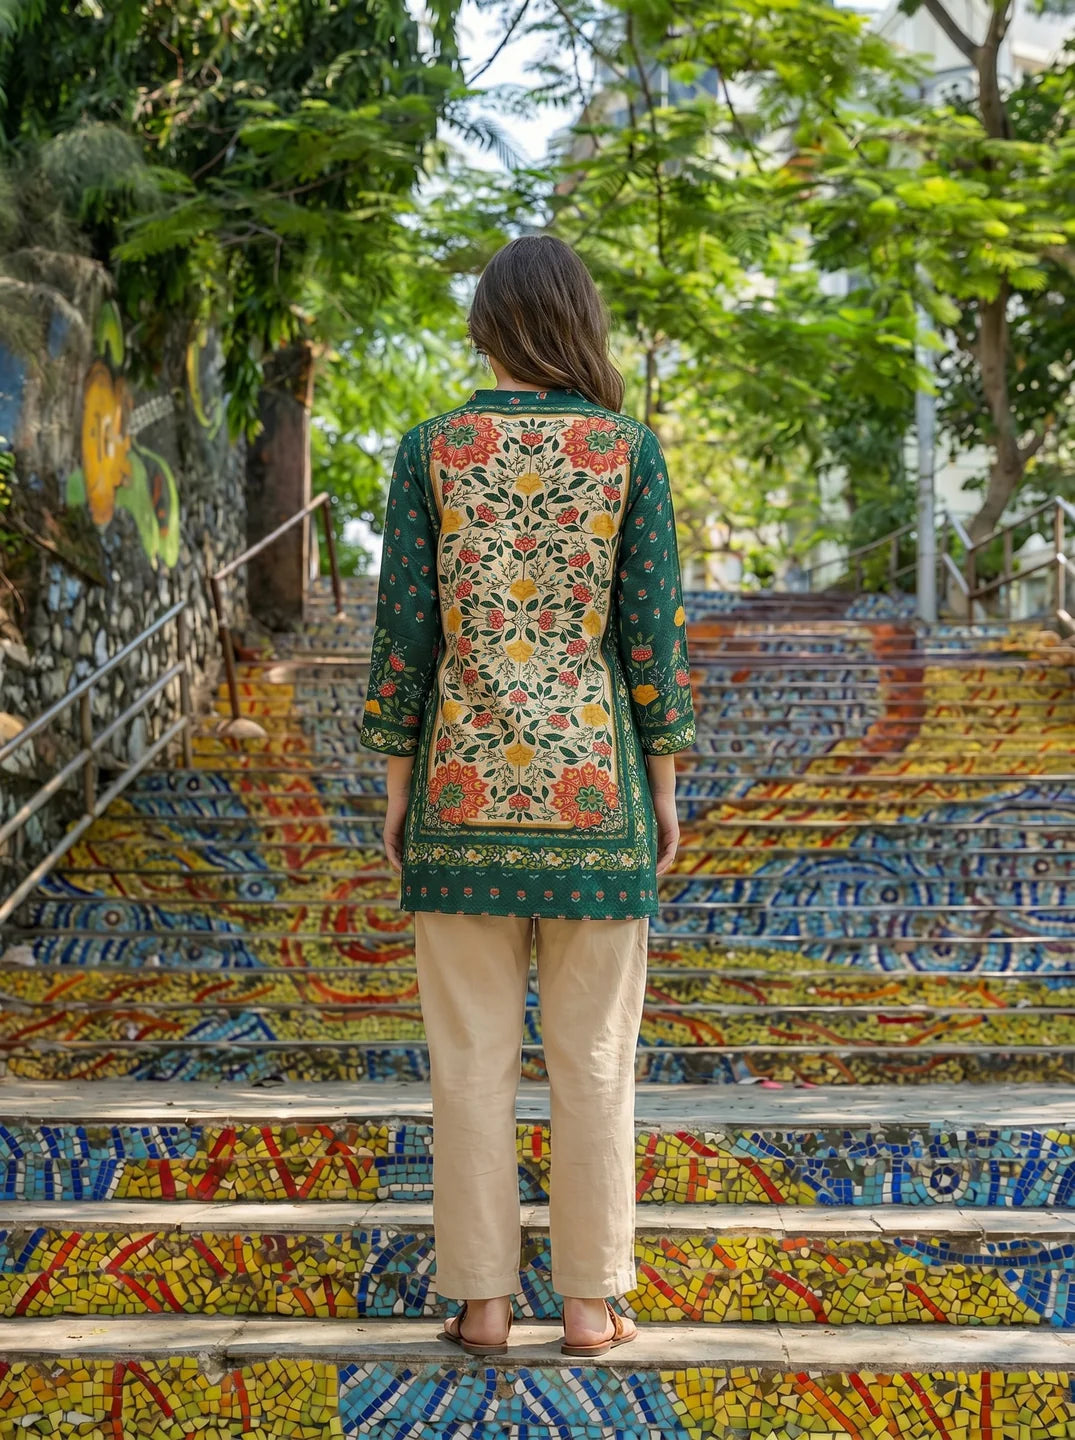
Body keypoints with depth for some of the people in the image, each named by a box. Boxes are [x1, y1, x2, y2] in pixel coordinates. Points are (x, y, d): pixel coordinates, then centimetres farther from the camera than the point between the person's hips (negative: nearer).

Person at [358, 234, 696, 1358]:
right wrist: (663, 787, 4)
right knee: (593, 1055, 7)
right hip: (592, 781, 0)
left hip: (468, 781, 1)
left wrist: (397, 785, 5)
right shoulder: (627, 448, -2)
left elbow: (405, 625, -3)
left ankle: (481, 1300, 9)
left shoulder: (430, 449, -1)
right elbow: (649, 626, -4)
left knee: (471, 1054, 6)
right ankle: (590, 1301, 10)